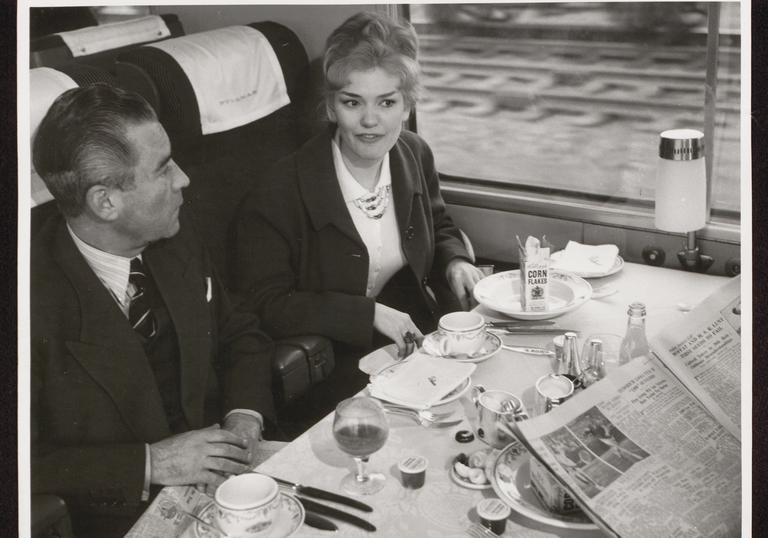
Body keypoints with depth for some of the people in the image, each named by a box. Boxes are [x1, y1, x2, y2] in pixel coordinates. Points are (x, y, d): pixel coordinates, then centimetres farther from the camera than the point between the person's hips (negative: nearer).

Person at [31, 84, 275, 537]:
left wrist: (245, 417, -5)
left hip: (219, 476, 5)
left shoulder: (176, 246, 0)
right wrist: (149, 464, -21)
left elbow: (241, 336, 12)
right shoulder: (37, 298, -20)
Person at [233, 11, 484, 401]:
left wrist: (454, 262, -2)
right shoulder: (280, 193, -17)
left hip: (418, 335, 6)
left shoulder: (416, 156, 2)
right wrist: (370, 314, -21)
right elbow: (266, 304, -15)